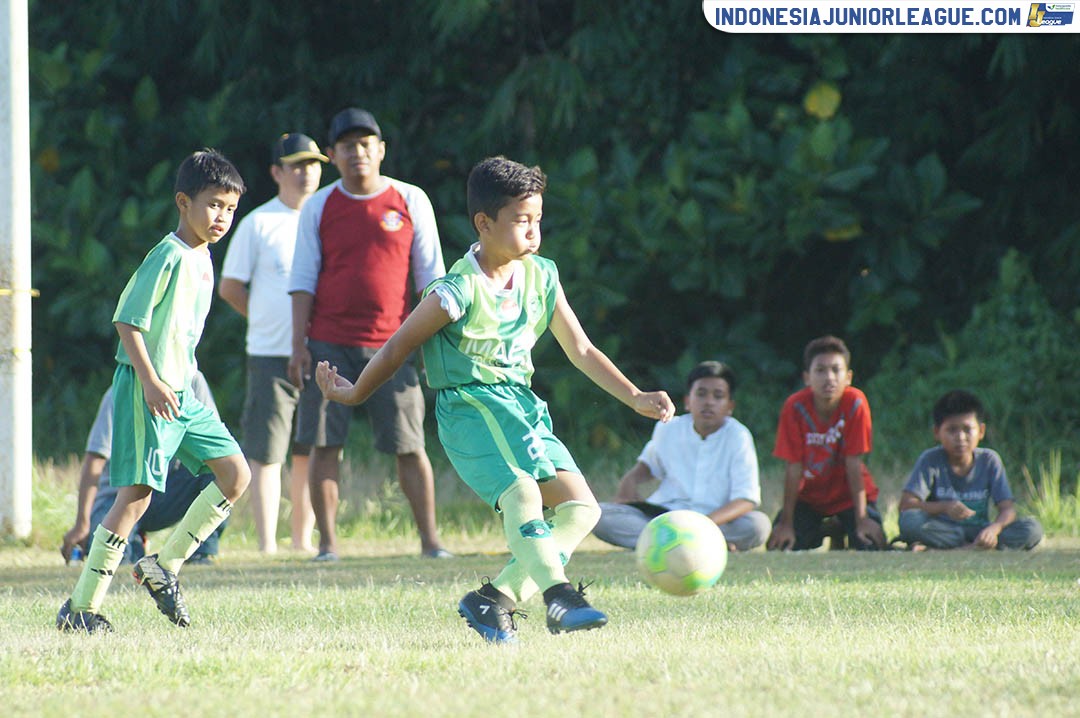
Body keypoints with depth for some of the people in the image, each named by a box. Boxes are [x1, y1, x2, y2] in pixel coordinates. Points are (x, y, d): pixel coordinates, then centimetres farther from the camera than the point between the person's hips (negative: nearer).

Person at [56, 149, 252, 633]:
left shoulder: (203, 258, 13)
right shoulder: (168, 257, -15)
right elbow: (127, 321, -18)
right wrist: (151, 382, -23)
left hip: (181, 393, 9)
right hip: (145, 390, -9)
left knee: (235, 474, 3)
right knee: (136, 494, -11)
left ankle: (163, 566, 10)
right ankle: (81, 606, -7)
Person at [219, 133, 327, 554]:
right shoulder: (259, 223, 1)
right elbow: (230, 287, 6)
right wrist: (267, 320, 3)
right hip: (271, 356, -4)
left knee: (310, 452, 7)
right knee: (265, 452, -5)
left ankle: (303, 540, 16)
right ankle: (267, 545, -4)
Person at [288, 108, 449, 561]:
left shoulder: (410, 201, 6)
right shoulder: (319, 208, 7)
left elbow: (430, 275, 8)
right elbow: (303, 280, 6)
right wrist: (299, 344, -2)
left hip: (391, 344, -1)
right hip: (329, 344, 1)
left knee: (409, 446, -2)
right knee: (325, 443, -3)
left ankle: (429, 537, 5)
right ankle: (327, 541, 2)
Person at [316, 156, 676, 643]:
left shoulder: (542, 277, 6)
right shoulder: (458, 292, -14)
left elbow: (580, 350, 13)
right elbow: (398, 350, -3)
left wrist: (635, 398, 5)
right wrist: (352, 394, 7)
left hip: (522, 404, 8)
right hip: (469, 406, -8)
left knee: (581, 507, -5)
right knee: (522, 493, -31)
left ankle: (493, 600, -3)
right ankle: (560, 598, -46)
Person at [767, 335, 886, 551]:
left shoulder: (855, 403, -24)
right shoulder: (795, 407, -22)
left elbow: (854, 464, -21)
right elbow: (794, 468, -19)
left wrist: (862, 519, -21)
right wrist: (786, 523, -17)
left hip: (848, 494, -1)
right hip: (809, 495, 1)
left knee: (872, 545, -20)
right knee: (778, 546, -14)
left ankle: (841, 533, 17)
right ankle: (820, 532, 20)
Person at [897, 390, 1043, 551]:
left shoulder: (989, 460, 0)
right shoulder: (931, 460, -4)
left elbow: (1007, 509, -7)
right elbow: (906, 504, -15)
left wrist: (994, 528, -31)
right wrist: (944, 507, -32)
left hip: (980, 530, 2)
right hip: (941, 530, -2)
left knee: (1032, 530, -23)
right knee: (909, 521, -34)